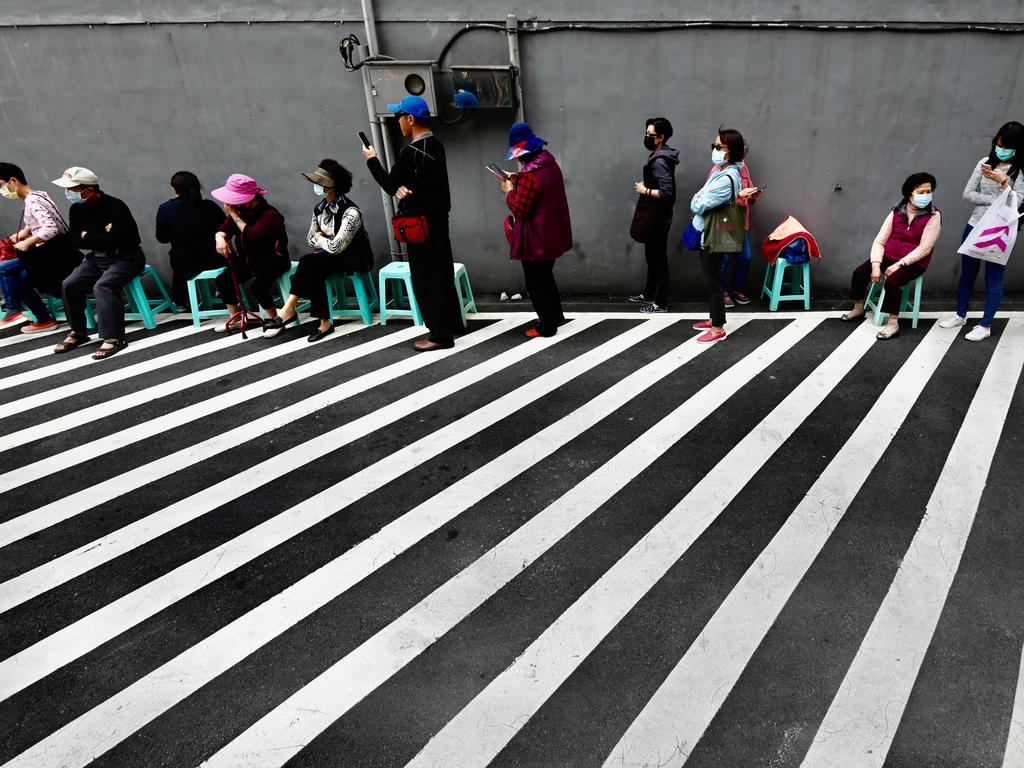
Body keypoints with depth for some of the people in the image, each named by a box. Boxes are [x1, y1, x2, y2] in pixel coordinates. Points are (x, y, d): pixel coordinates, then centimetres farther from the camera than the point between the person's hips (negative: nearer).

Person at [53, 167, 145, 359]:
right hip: (97, 257, 7)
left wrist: (88, 237, -8)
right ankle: (78, 332, 8)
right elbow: (76, 240, 1)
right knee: (70, 285, -9)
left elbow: (113, 240, -24)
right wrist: (101, 237, -16)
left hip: (126, 257, -7)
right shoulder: (77, 208, 4)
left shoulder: (115, 207, -18)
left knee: (103, 286, -30)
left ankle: (114, 337, -29)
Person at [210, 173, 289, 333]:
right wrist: (220, 238, -22)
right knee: (222, 279, -3)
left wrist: (233, 214, -23)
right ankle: (234, 319, 13)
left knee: (256, 288, -30)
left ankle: (275, 320, -7)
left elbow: (250, 235, -31)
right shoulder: (240, 210, 1)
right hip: (250, 260, 8)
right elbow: (223, 229, 2)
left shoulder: (270, 214, -21)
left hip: (272, 260, -8)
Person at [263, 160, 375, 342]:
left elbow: (335, 247, -27)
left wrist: (321, 239, -8)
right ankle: (324, 324, -23)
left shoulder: (350, 212, -22)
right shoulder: (320, 207, 3)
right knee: (312, 271, -25)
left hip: (354, 258, -7)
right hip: (331, 256, 7)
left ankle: (289, 310, -13)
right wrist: (321, 240, -8)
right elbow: (310, 237, 13)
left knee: (308, 263, -26)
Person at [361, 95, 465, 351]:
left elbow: (390, 185, -10)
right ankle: (454, 324, 27)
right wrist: (403, 187, -8)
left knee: (426, 279, -2)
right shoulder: (436, 145, 8)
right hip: (438, 218, 9)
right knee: (442, 274, 16)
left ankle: (440, 335, 4)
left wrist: (372, 159, 3)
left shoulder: (410, 152, -19)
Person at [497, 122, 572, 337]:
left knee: (536, 282, 4)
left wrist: (510, 191, -6)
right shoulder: (550, 164, 3)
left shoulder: (530, 175, -26)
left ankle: (547, 326, 13)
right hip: (551, 234, 9)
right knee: (545, 276, 24)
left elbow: (520, 209, -22)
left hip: (536, 239, -9)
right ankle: (555, 316, 36)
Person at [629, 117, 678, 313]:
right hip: (654, 215, 10)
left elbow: (666, 193, -27)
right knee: (652, 256, 19)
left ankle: (661, 303, 5)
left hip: (659, 217, -10)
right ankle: (648, 294, 33)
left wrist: (645, 191, -16)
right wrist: (646, 184, 9)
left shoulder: (660, 161, -21)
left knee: (659, 258, -3)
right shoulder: (658, 156, 10)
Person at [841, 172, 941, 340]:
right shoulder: (897, 212, 3)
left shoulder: (933, 215, -8)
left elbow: (925, 247, -15)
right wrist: (876, 265, -16)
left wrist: (900, 264, -23)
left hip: (914, 262, -5)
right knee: (859, 272, -12)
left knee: (892, 281, -32)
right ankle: (858, 308, 11)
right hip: (889, 256, 5)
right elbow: (879, 240, -2)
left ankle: (893, 323, -22)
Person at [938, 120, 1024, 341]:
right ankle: (960, 315, 32)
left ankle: (985, 326, 11)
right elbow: (968, 194, -1)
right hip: (974, 226, 4)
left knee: (993, 279, 3)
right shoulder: (985, 163, 3)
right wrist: (996, 201, -12)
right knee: (967, 274, 16)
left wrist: (1002, 181, -25)